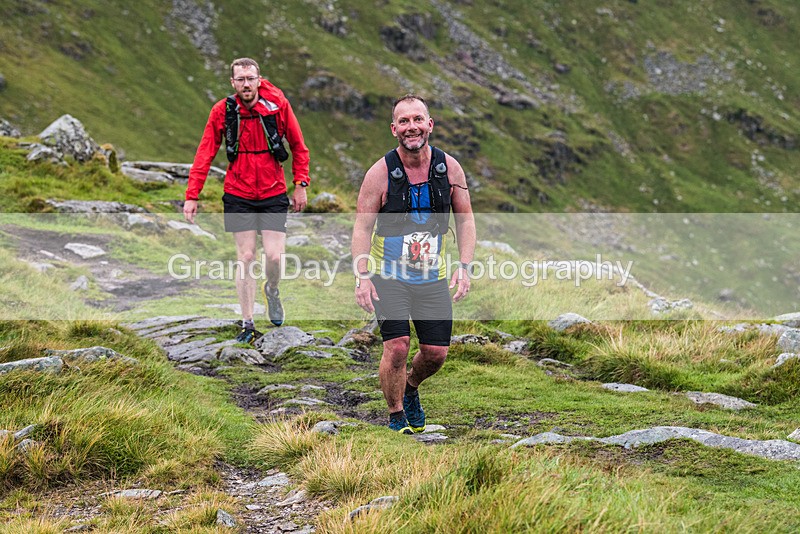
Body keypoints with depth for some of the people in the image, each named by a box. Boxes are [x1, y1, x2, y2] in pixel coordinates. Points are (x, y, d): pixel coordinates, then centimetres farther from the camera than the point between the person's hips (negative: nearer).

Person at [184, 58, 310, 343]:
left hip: (273, 194, 0)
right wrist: (191, 196, -9)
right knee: (246, 257, 1)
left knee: (274, 257, -8)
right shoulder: (222, 111, -8)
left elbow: (298, 146, 3)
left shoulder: (278, 104, -9)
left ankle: (272, 290, 28)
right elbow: (205, 154, -4)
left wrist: (300, 185, 0)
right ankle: (247, 324, 10)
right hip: (238, 195, 0)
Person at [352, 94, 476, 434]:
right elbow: (362, 227, -8)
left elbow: (465, 219, 6)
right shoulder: (380, 173, -12)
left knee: (436, 353, 3)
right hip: (389, 277, -3)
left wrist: (464, 266, -6)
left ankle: (410, 388, 37)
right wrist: (362, 277, -18)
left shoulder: (449, 168, -3)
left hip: (433, 278, 3)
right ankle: (396, 418, 7)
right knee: (397, 346, -15)